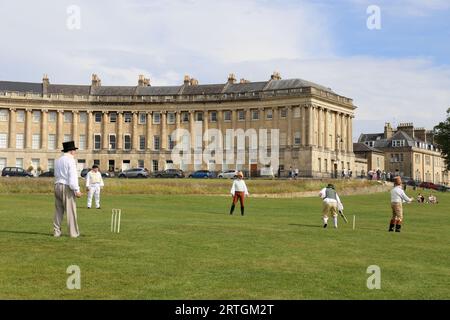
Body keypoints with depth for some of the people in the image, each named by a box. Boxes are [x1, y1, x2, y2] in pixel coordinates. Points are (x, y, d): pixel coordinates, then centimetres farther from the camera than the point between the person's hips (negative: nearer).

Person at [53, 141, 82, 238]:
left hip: (57, 186, 7)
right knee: (70, 211, -4)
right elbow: (73, 176, -17)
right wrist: (76, 190, -17)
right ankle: (73, 233, -3)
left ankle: (56, 232, 7)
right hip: (67, 187, -7)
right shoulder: (71, 160, -9)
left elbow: (57, 175, 14)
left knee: (58, 210, 8)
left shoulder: (58, 161, 15)